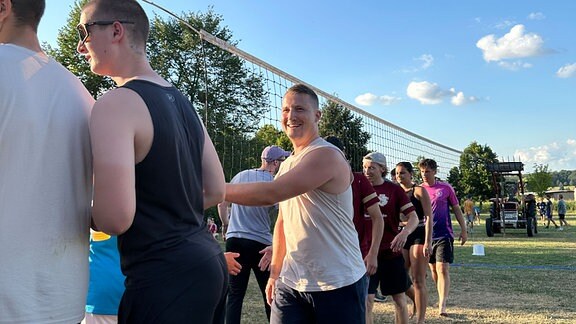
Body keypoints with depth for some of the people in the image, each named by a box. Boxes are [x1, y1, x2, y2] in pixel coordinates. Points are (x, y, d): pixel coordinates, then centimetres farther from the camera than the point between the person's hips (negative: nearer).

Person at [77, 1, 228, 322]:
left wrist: (82, 212, -3)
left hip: (164, 277, -9)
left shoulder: (116, 103, -15)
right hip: (208, 261, 9)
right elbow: (216, 191, 15)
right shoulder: (182, 101, 11)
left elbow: (115, 218, -24)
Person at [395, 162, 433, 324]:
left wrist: (428, 242, -18)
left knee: (418, 280, -5)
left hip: (418, 236, -6)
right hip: (402, 237, 6)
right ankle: (417, 300, 29)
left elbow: (428, 217, -10)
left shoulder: (419, 191, -4)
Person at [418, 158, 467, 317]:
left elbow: (456, 209, 6)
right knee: (433, 269, 14)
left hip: (444, 235, -3)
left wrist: (463, 230, 4)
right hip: (426, 235, 3)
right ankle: (442, 296, 33)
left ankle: (442, 305, -13)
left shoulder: (446, 188, -1)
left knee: (442, 269, -11)